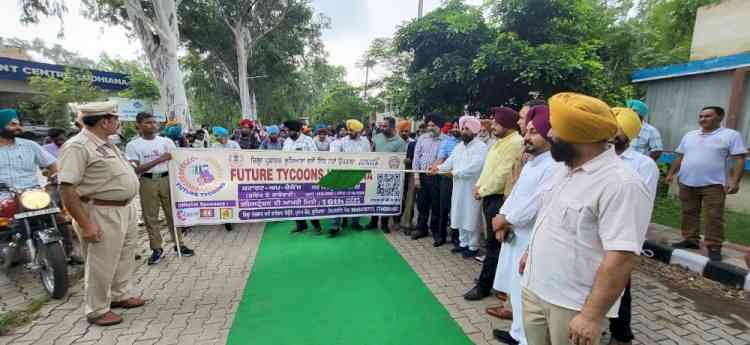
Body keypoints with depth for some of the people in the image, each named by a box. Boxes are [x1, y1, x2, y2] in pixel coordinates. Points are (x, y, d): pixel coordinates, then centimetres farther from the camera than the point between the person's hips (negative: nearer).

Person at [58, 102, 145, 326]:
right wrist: (85, 224, -24)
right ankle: (97, 310, 22)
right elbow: (67, 189, -22)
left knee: (124, 259, 21)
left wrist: (128, 206, 18)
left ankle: (119, 295, 38)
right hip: (101, 214, -9)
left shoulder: (106, 144, 11)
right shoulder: (77, 147, -18)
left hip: (125, 209, 9)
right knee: (101, 265, 4)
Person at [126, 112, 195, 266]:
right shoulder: (133, 145, -1)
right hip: (147, 182, -1)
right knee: (150, 216, 7)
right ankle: (156, 248, 19)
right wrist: (160, 159, -17)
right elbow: (136, 169, -10)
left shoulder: (166, 141, 5)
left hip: (167, 179, 1)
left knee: (173, 213, 8)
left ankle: (179, 244, 19)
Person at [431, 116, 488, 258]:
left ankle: (473, 247, 17)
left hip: (472, 190, -7)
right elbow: (450, 161, 4)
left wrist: (454, 172, -17)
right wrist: (439, 168, -14)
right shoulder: (459, 146, 13)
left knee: (471, 218, 2)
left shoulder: (481, 147, -11)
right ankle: (463, 243, 29)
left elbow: (473, 167, -23)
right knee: (460, 216, 14)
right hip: (459, 188, 7)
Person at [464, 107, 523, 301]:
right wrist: (479, 186, 5)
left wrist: (483, 191, -10)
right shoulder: (500, 142, 17)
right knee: (491, 240, 17)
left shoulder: (515, 143, -15)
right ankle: (492, 276, 31)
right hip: (489, 197, 10)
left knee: (494, 243, -1)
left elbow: (502, 174, -20)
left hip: (499, 199, -10)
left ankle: (484, 285, 7)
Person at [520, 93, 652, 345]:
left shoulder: (621, 185, -23)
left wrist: (592, 316, -24)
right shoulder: (565, 168, 5)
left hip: (573, 306, -7)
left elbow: (623, 258, -25)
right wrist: (531, 252, 22)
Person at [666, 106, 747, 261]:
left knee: (714, 217, -1)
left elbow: (739, 160, -6)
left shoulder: (731, 135, -2)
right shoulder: (689, 135, 12)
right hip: (687, 183, 5)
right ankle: (690, 240, 20)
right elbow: (679, 157, 17)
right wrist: (671, 173, 10)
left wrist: (734, 181, -15)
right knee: (689, 214, 10)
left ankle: (714, 247, 7)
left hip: (713, 184, -4)